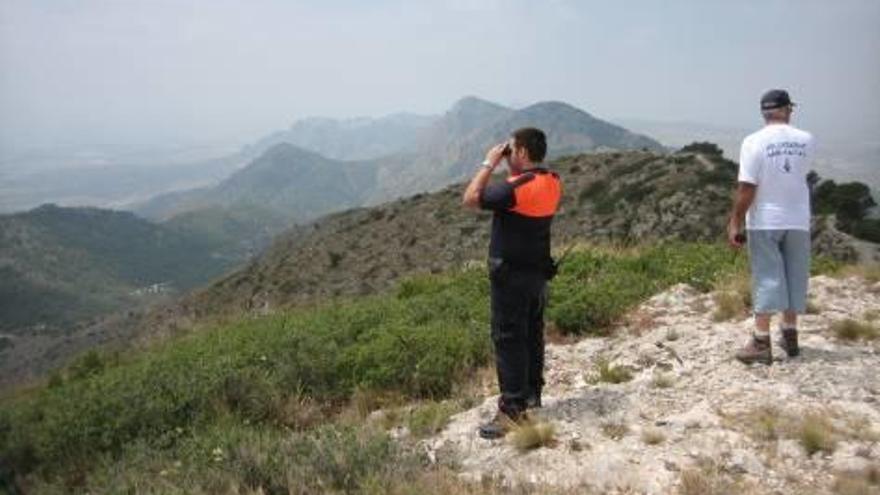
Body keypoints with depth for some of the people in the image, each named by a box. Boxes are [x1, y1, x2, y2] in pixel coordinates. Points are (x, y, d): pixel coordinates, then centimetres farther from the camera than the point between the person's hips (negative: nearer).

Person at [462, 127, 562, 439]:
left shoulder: (516, 188, -23)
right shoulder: (552, 183, 3)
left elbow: (470, 199, -16)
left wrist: (489, 163, -9)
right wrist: (508, 167, 9)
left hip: (511, 274, -9)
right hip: (538, 272, 9)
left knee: (508, 339, -4)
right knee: (532, 335, 18)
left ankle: (513, 410, -1)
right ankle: (532, 396, 30)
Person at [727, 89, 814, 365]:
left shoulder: (754, 142, -12)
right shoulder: (805, 141, -1)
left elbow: (746, 188, -16)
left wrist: (735, 223, -9)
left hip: (764, 221, -3)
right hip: (797, 221, 3)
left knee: (766, 278, 0)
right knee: (794, 277, 13)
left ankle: (761, 342, 0)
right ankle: (790, 337, 24)